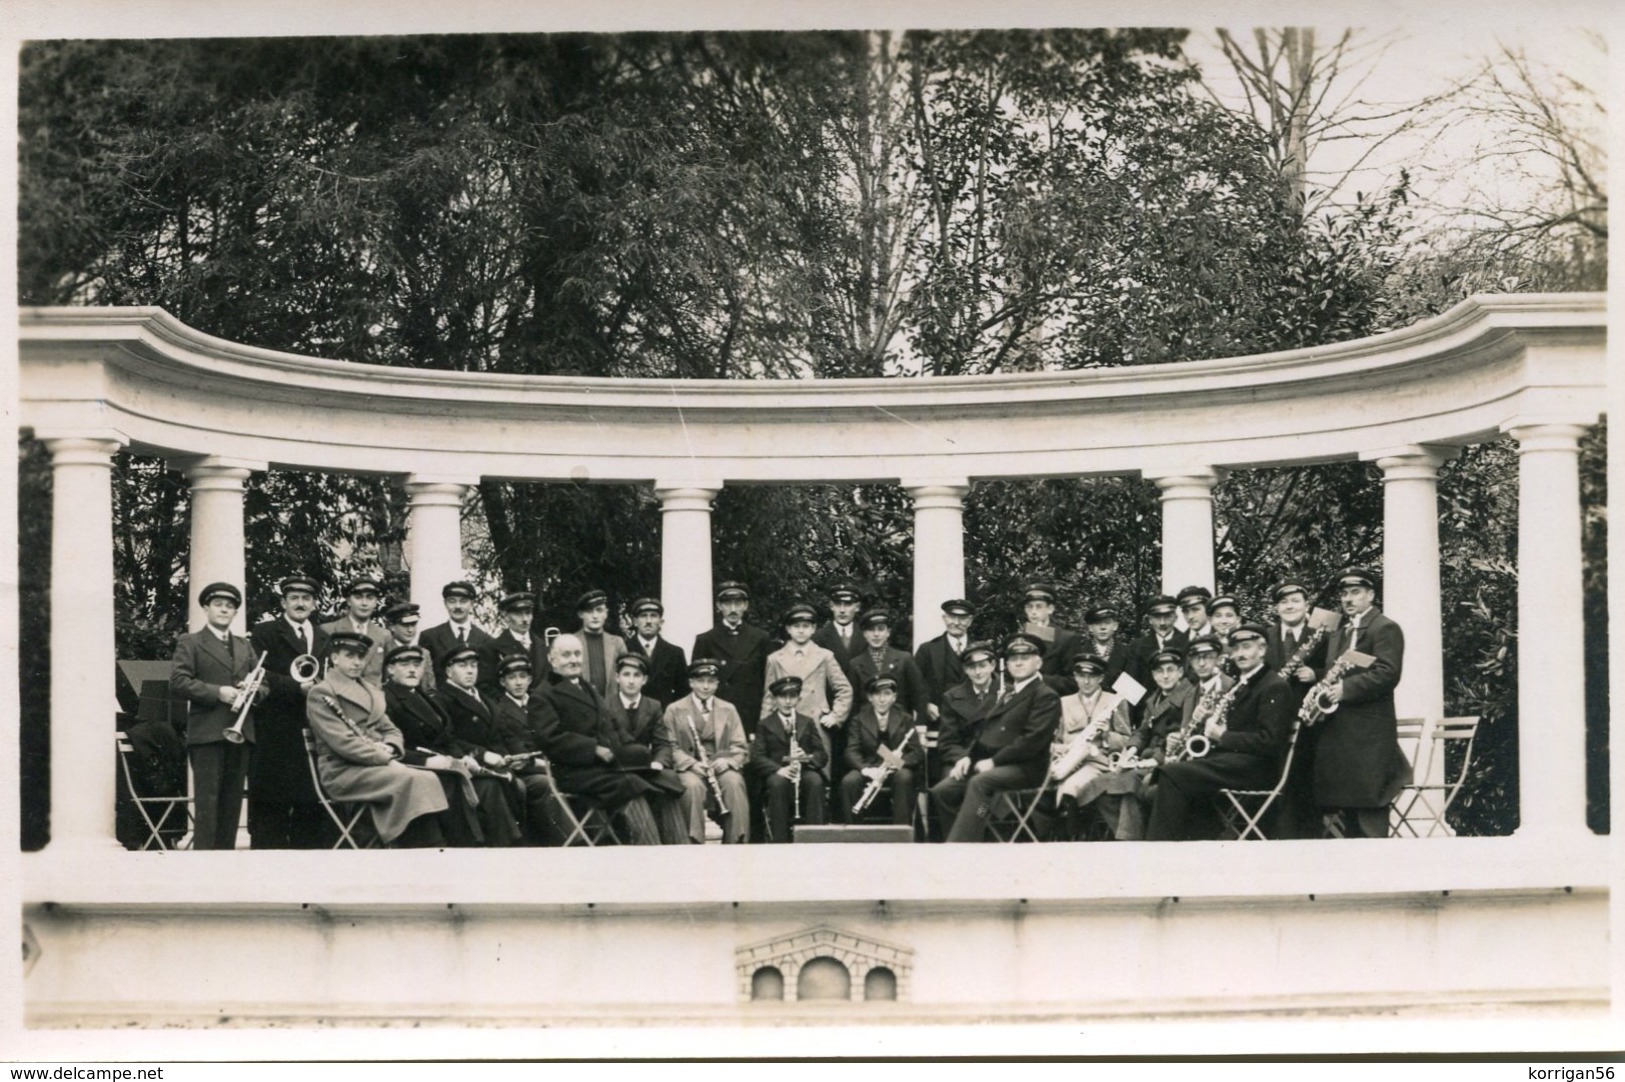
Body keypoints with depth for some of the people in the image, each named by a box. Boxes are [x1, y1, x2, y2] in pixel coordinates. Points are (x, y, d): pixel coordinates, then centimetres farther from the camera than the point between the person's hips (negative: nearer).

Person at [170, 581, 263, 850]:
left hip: (240, 733, 5)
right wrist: (217, 692, -17)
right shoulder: (190, 643, 4)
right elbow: (179, 681, -8)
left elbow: (263, 685, 18)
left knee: (233, 799, 5)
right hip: (207, 733, -5)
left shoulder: (245, 646, 22)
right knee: (207, 798, -9)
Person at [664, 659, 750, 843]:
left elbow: (740, 747, 10)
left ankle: (734, 843, -25)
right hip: (689, 768, -2)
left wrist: (727, 761, -12)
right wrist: (692, 763, -19)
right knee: (693, 785, -35)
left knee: (734, 783, -31)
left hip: (720, 766, 2)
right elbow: (671, 747, -2)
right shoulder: (675, 710, 9)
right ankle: (694, 842, -29)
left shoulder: (728, 709, 17)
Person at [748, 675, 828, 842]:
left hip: (805, 770, 2)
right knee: (777, 783, -36)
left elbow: (822, 755, 8)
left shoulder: (808, 723, 17)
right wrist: (779, 769, -22)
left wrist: (808, 758, -17)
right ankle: (778, 840, -34)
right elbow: (757, 758, -2)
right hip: (777, 773, -1)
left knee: (815, 781, -32)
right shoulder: (765, 725, 11)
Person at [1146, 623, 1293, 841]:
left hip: (1253, 766, -9)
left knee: (1171, 775, -23)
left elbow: (1270, 742, -15)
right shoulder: (1239, 686, 24)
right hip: (1229, 760, 9)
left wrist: (1222, 737, -14)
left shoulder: (1275, 687, -5)